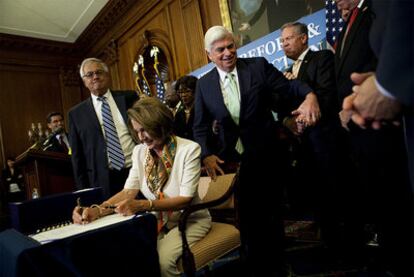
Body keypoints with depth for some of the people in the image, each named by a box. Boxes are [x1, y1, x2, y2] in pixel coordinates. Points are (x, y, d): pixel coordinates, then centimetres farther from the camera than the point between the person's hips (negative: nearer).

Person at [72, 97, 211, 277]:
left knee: (162, 260, -29)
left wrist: (142, 205, -34)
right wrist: (97, 210, -25)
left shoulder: (189, 149, -18)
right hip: (158, 220, 5)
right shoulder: (139, 151, -1)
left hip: (190, 219, -4)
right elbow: (129, 191, -6)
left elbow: (185, 199, -21)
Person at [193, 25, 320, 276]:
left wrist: (309, 95, -27)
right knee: (246, 217, 16)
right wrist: (206, 155, -11)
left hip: (265, 155, -1)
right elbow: (200, 127, 3)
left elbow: (288, 86, -5)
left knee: (272, 212, 14)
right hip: (232, 159, 2)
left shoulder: (258, 66, -4)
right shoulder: (204, 84, 2)